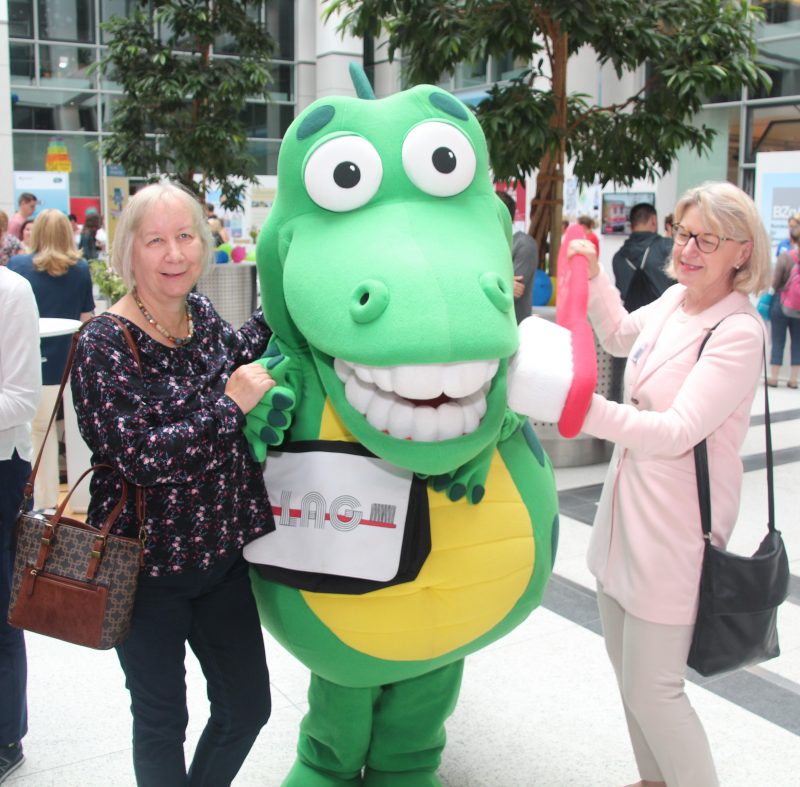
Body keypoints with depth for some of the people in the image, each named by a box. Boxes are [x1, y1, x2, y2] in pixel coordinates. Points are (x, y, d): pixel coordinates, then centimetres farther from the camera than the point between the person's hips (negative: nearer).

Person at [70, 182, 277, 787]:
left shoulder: (199, 313, 1)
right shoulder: (106, 344, -18)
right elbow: (136, 455, -26)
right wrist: (230, 404, -22)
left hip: (222, 552, 6)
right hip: (148, 566, -6)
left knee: (248, 708, 16)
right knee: (161, 719, 13)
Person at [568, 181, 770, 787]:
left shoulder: (739, 333, -20)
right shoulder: (674, 301, 3)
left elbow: (678, 431, -30)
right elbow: (619, 336, 25)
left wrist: (593, 412, -45)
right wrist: (593, 275, 11)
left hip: (676, 529, -8)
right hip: (628, 508, 8)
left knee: (651, 688, -3)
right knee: (627, 664, 21)